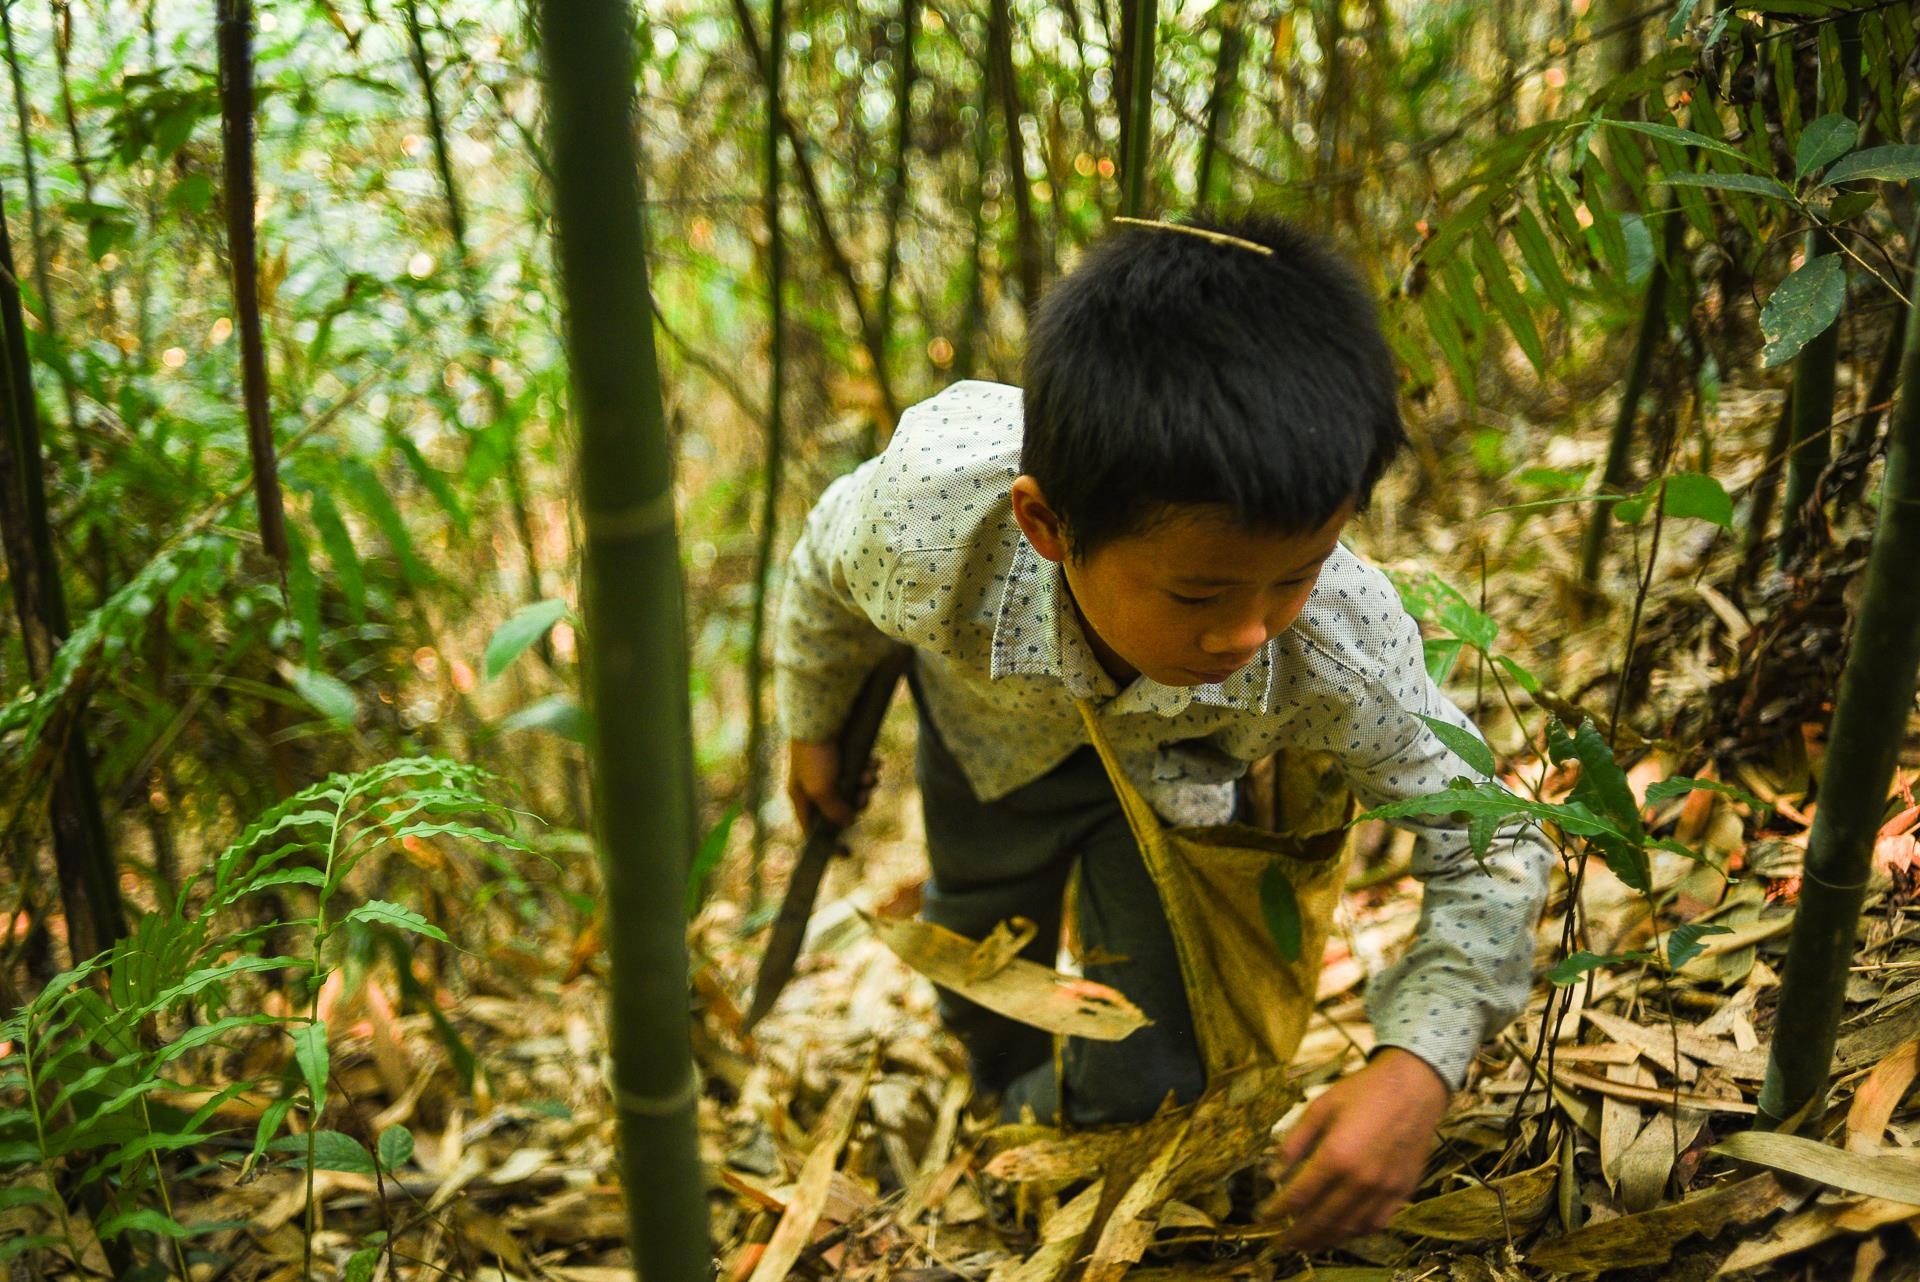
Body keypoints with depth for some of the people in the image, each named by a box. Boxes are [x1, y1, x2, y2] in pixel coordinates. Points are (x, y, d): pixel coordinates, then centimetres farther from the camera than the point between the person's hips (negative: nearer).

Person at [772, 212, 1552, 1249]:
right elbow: (826, 570, -17)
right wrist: (812, 726, 4)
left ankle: (1085, 1126, 42)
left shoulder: (1344, 644, -44)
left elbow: (1489, 849, -26)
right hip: (989, 722, 1)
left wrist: (1417, 1068, -42)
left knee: (1149, 1084, 2)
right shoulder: (929, 519, -45)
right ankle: (1006, 1096, 59)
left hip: (1173, 763, 0)